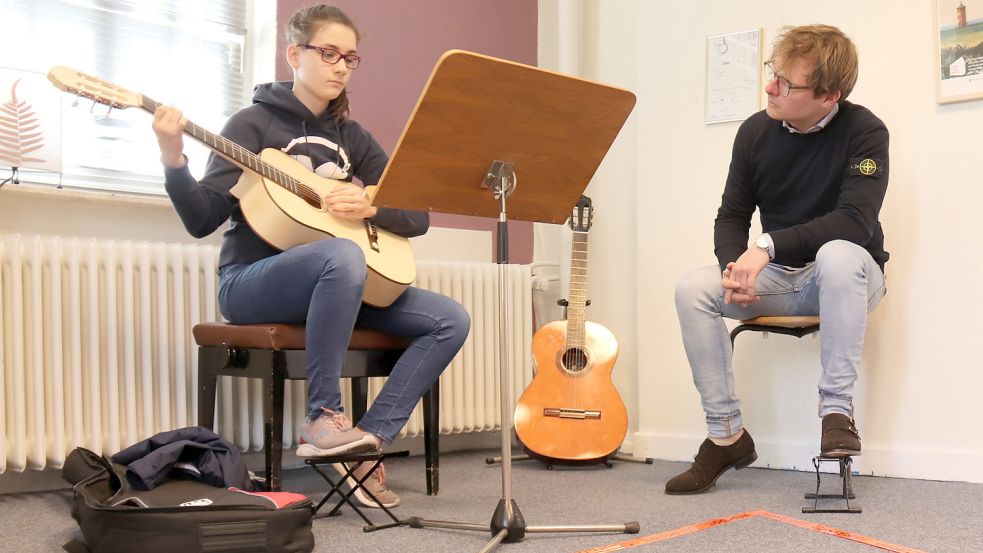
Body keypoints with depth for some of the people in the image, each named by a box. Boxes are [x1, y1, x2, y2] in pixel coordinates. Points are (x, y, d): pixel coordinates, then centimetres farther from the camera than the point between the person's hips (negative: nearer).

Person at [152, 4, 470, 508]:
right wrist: (173, 160, -28)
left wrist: (370, 207, -13)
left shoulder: (351, 137, 13)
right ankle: (322, 417, -27)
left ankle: (369, 438, -16)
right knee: (343, 255, -39)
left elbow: (417, 218, 7)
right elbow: (203, 220, -11)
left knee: (450, 320, -11)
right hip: (251, 282, -6)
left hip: (333, 286, 6)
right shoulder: (255, 122, -2)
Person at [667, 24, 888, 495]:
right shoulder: (756, 131, -3)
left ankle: (837, 408, -28)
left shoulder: (864, 133, -15)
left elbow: (855, 221, -27)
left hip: (846, 277, -4)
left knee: (837, 255, -39)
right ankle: (726, 434, -14)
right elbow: (731, 216, 2)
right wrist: (735, 267, -19)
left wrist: (767, 246, -33)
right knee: (693, 288, -20)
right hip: (778, 278, 4)